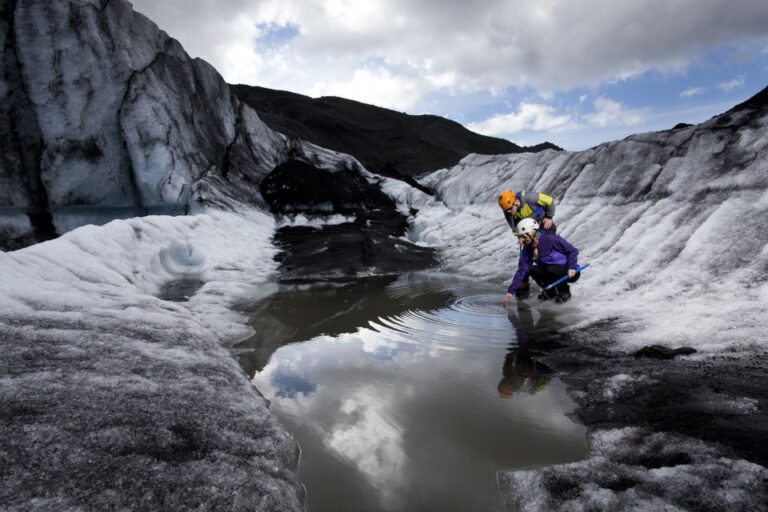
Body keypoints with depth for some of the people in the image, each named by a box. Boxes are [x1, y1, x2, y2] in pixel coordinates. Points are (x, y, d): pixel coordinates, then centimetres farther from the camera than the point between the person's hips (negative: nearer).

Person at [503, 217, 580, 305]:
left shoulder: (551, 240, -24)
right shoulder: (527, 250, -6)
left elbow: (573, 251, -16)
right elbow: (522, 270, -9)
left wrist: (572, 267, -30)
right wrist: (511, 291, -15)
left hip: (570, 272, -5)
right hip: (551, 271, 5)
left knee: (551, 270, -34)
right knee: (533, 270, -20)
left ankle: (564, 291, -5)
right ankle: (550, 290, 5)